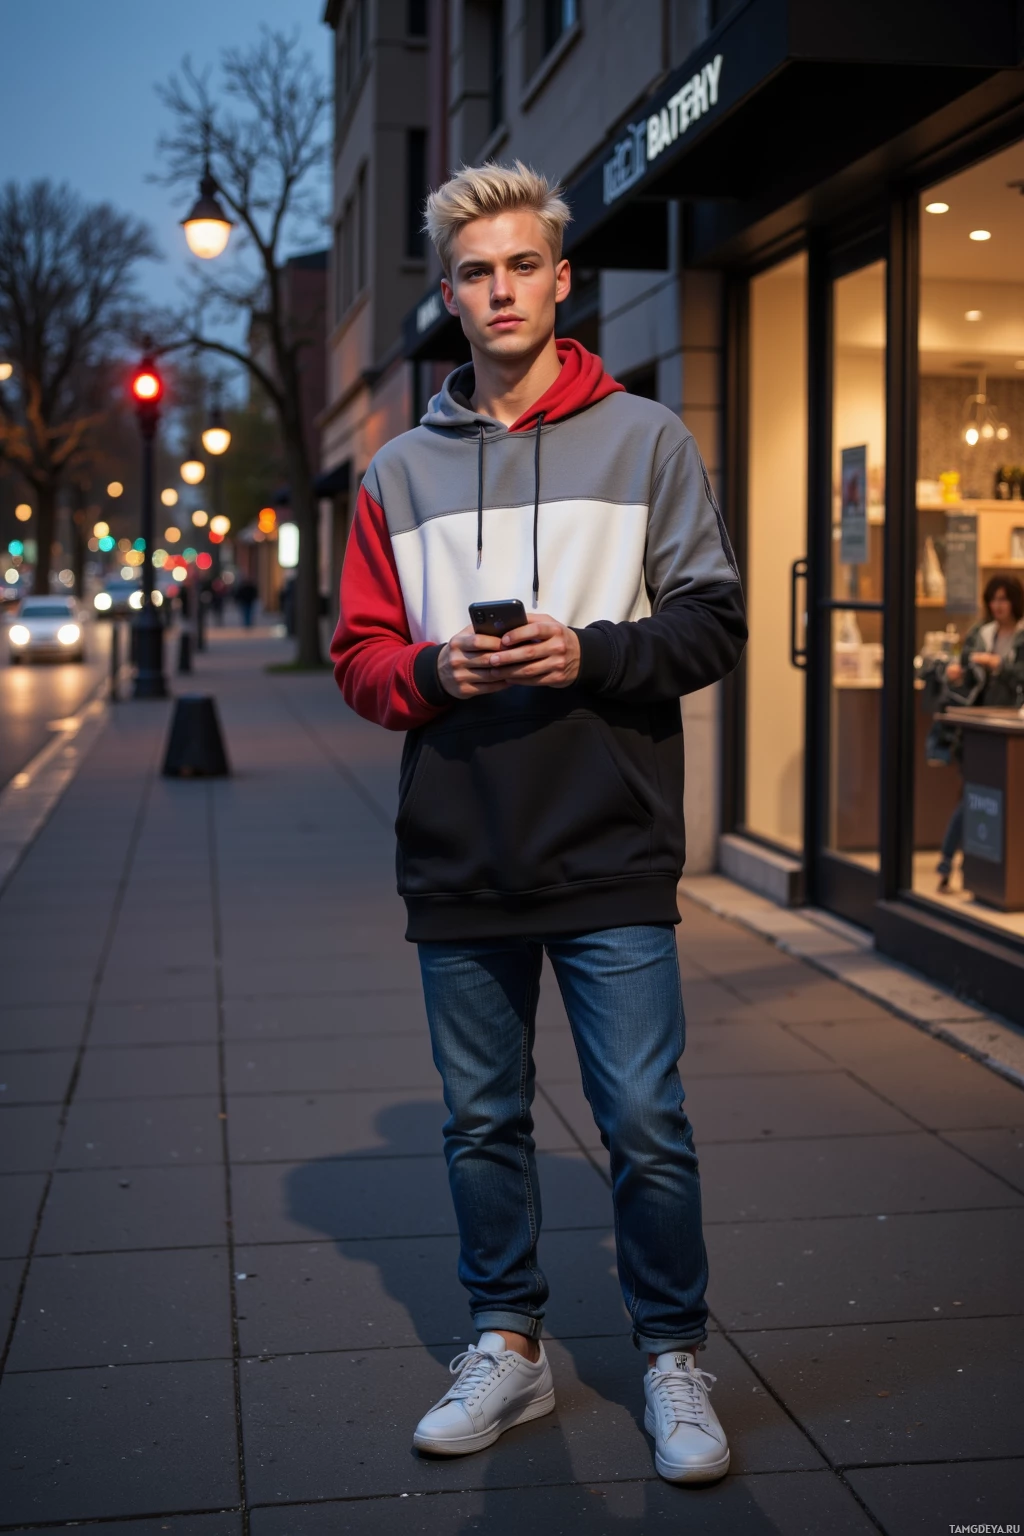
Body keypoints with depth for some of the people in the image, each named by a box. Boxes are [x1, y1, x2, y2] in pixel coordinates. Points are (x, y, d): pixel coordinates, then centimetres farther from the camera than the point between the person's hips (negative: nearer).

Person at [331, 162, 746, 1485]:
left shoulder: (645, 441, 4)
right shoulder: (401, 470, 10)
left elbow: (712, 623, 0)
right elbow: (359, 657, 10)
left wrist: (588, 653, -16)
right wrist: (434, 671, -11)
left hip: (611, 856, -3)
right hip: (460, 865, 3)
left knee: (646, 1128, 1)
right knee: (481, 1125, 13)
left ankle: (673, 1359, 20)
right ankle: (508, 1348, 29)